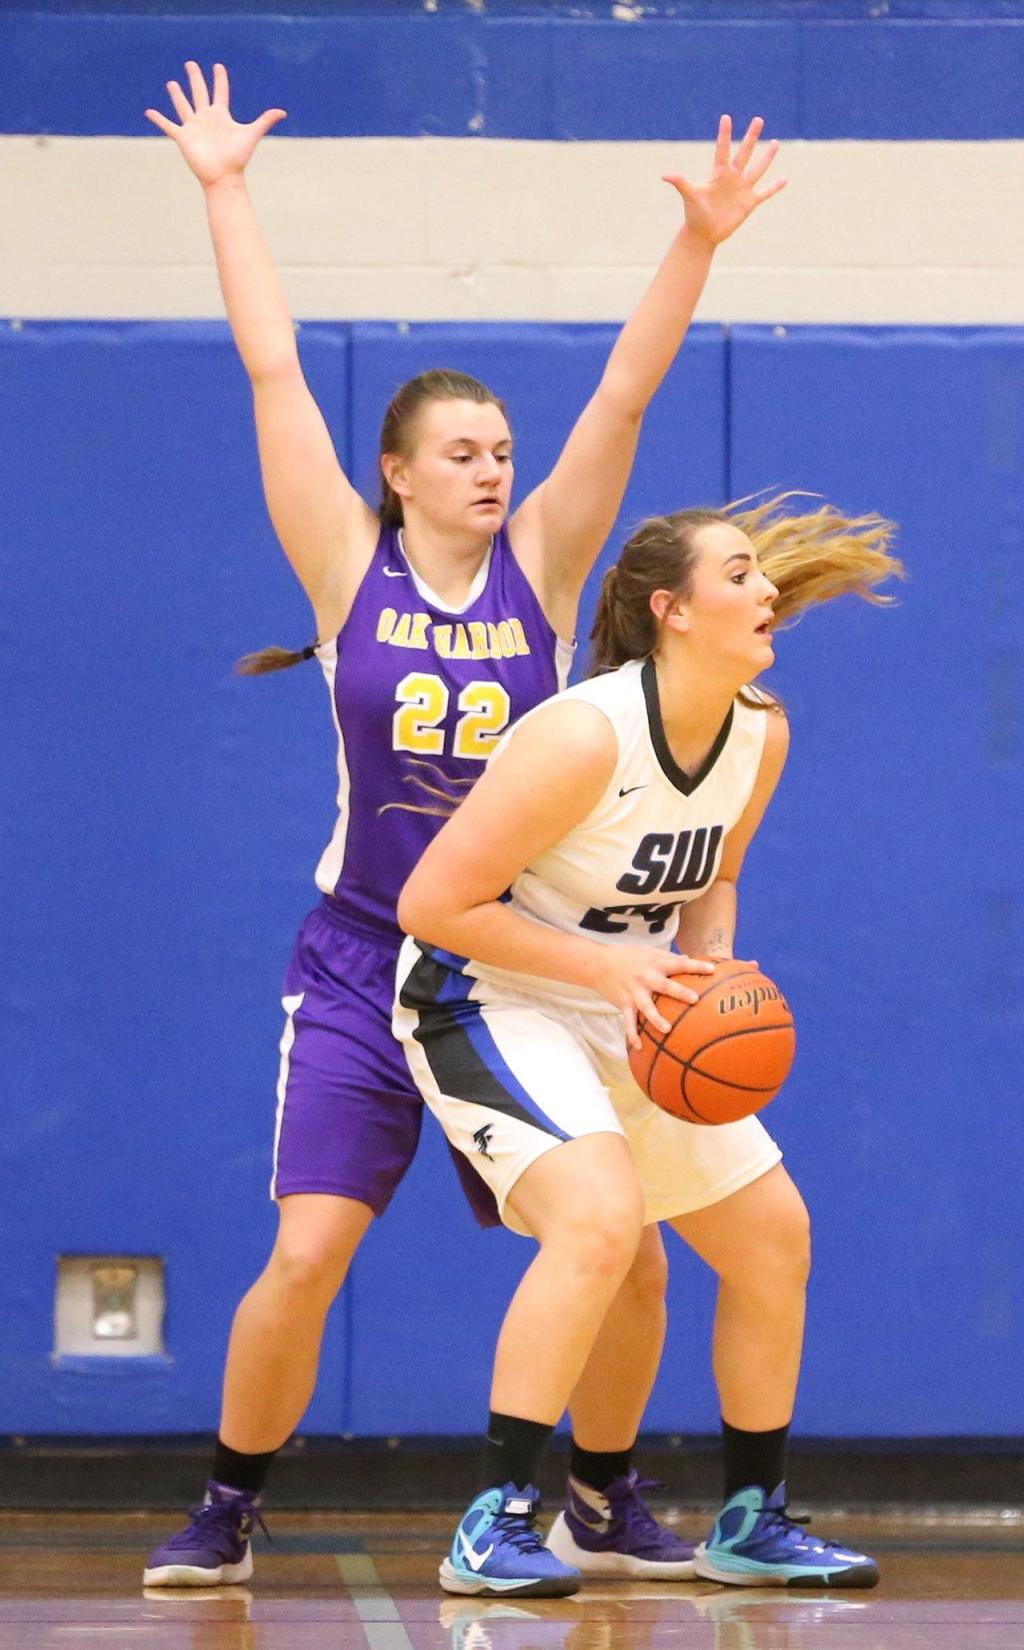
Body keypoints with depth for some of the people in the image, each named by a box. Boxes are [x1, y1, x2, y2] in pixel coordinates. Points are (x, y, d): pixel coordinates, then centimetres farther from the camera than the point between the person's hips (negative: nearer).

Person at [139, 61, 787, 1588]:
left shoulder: (540, 567, 1)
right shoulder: (350, 569, -3)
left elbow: (625, 394, -7)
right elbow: (274, 373, -3)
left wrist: (699, 243, -16)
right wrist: (224, 191, -3)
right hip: (365, 963, -2)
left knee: (628, 1256, -2)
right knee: (305, 1257, -14)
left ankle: (606, 1493, 22)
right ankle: (228, 1508, 6)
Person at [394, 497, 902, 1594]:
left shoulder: (761, 736, -3)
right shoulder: (584, 738, -28)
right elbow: (433, 904, -26)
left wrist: (708, 972, -8)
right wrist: (611, 970, -26)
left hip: (631, 1016, 9)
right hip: (488, 1004, -8)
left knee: (772, 1235, 8)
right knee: (601, 1216, -30)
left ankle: (753, 1525, 24)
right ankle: (492, 1529, -26)